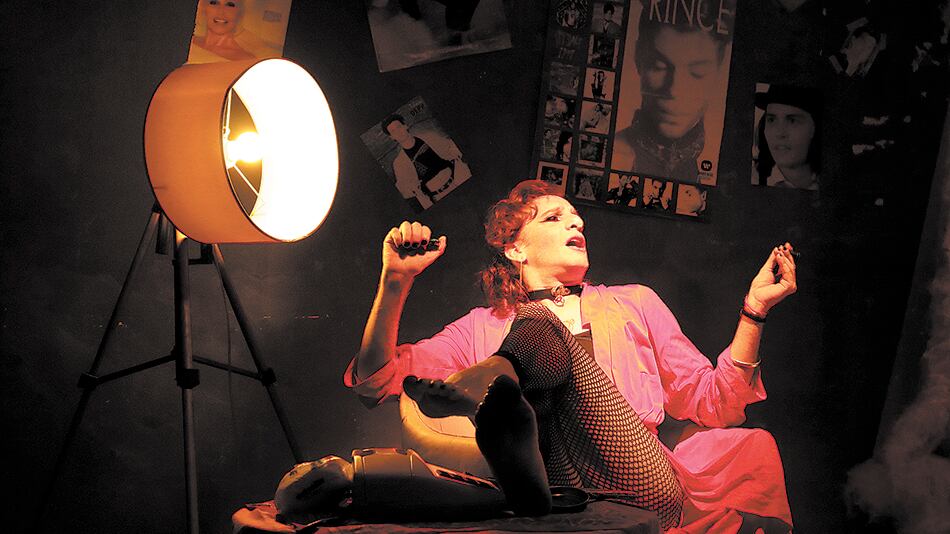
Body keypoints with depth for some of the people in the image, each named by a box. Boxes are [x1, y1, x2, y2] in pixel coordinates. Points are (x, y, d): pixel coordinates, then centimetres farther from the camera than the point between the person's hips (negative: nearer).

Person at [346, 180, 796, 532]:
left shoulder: (635, 302, 29)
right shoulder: (484, 327, 24)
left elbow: (713, 404, 22)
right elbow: (376, 381, 13)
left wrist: (754, 310, 10)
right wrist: (395, 283, -1)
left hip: (640, 485, 2)